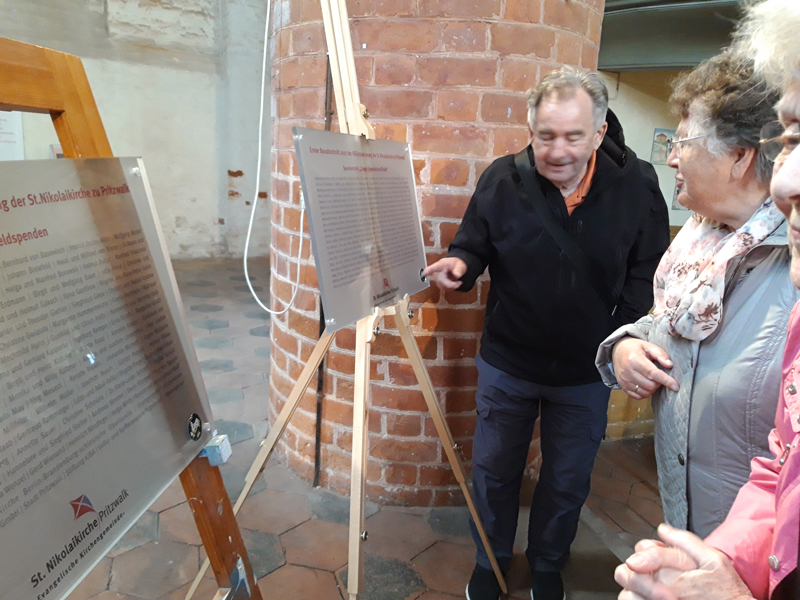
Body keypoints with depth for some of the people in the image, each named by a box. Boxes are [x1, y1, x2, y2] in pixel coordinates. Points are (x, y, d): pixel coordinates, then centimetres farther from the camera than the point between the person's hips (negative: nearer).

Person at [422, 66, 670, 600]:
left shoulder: (636, 189, -13)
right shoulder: (503, 180, -13)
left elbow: (646, 273, -4)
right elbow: (474, 248, -5)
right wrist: (459, 265, -28)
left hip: (587, 374, 0)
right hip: (507, 362, 0)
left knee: (568, 482, 19)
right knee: (494, 471, 17)